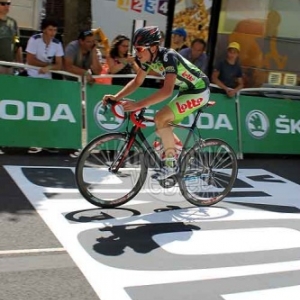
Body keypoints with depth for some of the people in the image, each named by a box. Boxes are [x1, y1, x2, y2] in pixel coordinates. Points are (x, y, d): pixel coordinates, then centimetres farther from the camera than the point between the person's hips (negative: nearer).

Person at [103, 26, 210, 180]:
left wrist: (138, 105, -45)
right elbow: (137, 81, 6)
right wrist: (116, 96, -7)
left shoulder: (168, 57, -30)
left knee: (160, 118, -22)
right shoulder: (148, 57, -5)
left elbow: (167, 90, -40)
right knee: (163, 126, 7)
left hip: (199, 91, -9)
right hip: (186, 90, 9)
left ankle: (171, 164, -11)